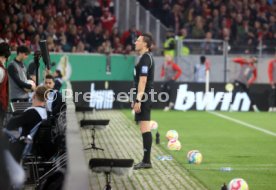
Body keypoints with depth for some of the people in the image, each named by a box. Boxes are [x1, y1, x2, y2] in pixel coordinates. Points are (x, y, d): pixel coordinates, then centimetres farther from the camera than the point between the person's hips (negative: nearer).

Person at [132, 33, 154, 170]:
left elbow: (142, 80, -20)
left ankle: (146, 161, -9)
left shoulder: (145, 59, -14)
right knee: (145, 129, 11)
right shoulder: (146, 57, 17)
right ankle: (146, 160, 14)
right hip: (144, 97, 10)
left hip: (143, 97, -10)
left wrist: (138, 100, -22)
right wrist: (137, 99, 24)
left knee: (145, 128, -9)